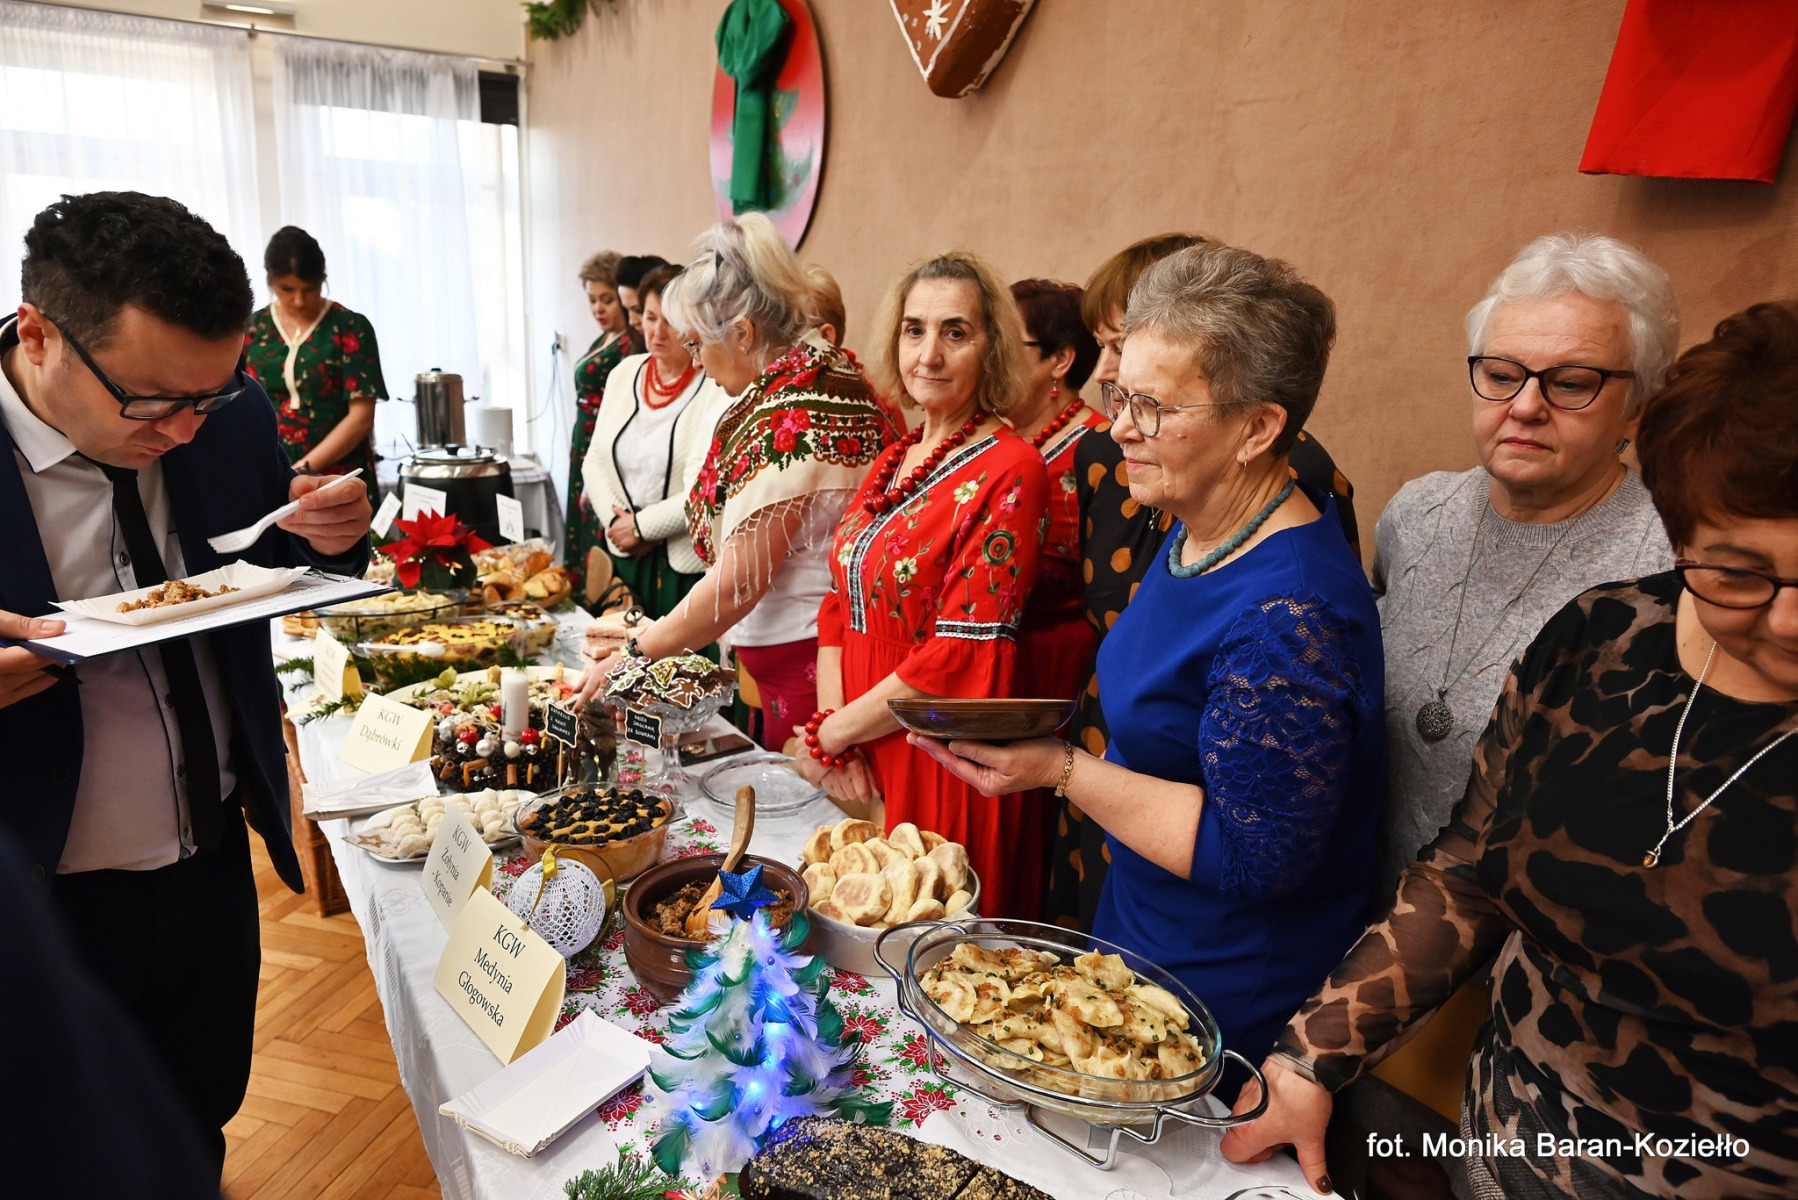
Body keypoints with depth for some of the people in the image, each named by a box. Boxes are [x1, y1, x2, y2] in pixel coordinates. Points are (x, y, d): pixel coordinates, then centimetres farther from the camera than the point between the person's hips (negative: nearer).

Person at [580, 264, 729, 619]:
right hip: (626, 556, 6)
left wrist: (641, 526, -10)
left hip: (689, 567, -5)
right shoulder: (625, 372, 7)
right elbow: (595, 460, 9)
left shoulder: (717, 387, -13)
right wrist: (617, 521, -6)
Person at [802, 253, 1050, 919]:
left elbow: (964, 652, -19)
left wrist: (831, 732, -11)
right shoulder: (895, 459, 9)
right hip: (859, 764, 7)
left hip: (941, 767, -7)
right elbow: (840, 604, 9)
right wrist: (832, 722, -6)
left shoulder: (1008, 470, -14)